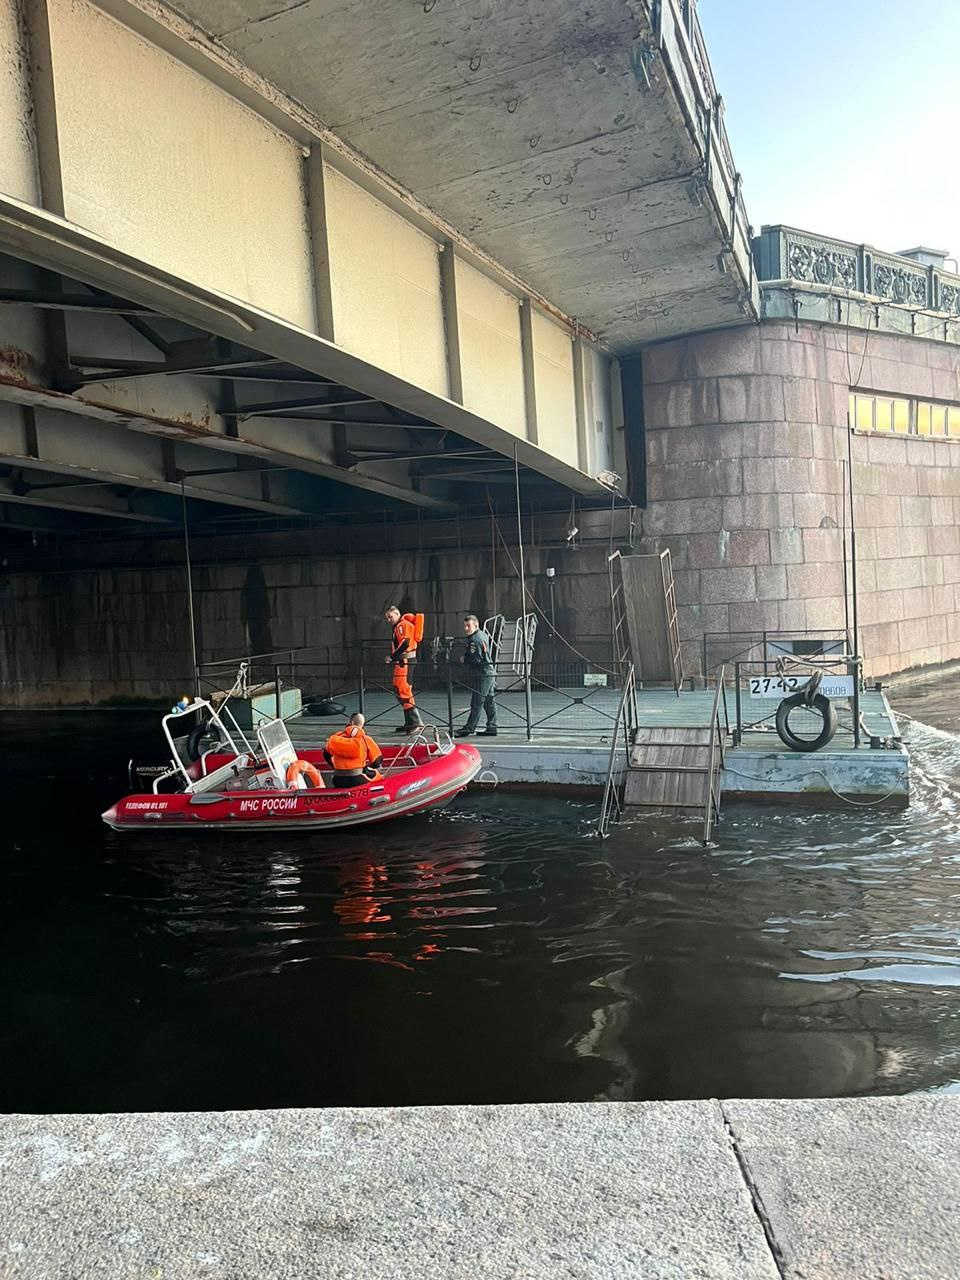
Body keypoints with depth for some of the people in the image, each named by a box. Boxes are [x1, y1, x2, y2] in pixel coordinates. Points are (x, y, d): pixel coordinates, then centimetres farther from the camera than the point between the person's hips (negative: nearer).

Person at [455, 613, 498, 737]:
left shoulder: (474, 640, -17)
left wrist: (463, 660, -6)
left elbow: (476, 660, -23)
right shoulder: (484, 635, 13)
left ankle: (469, 728, -2)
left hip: (481, 675, -10)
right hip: (490, 672, 10)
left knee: (477, 702, -6)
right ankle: (492, 727, 13)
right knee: (489, 701, 10)